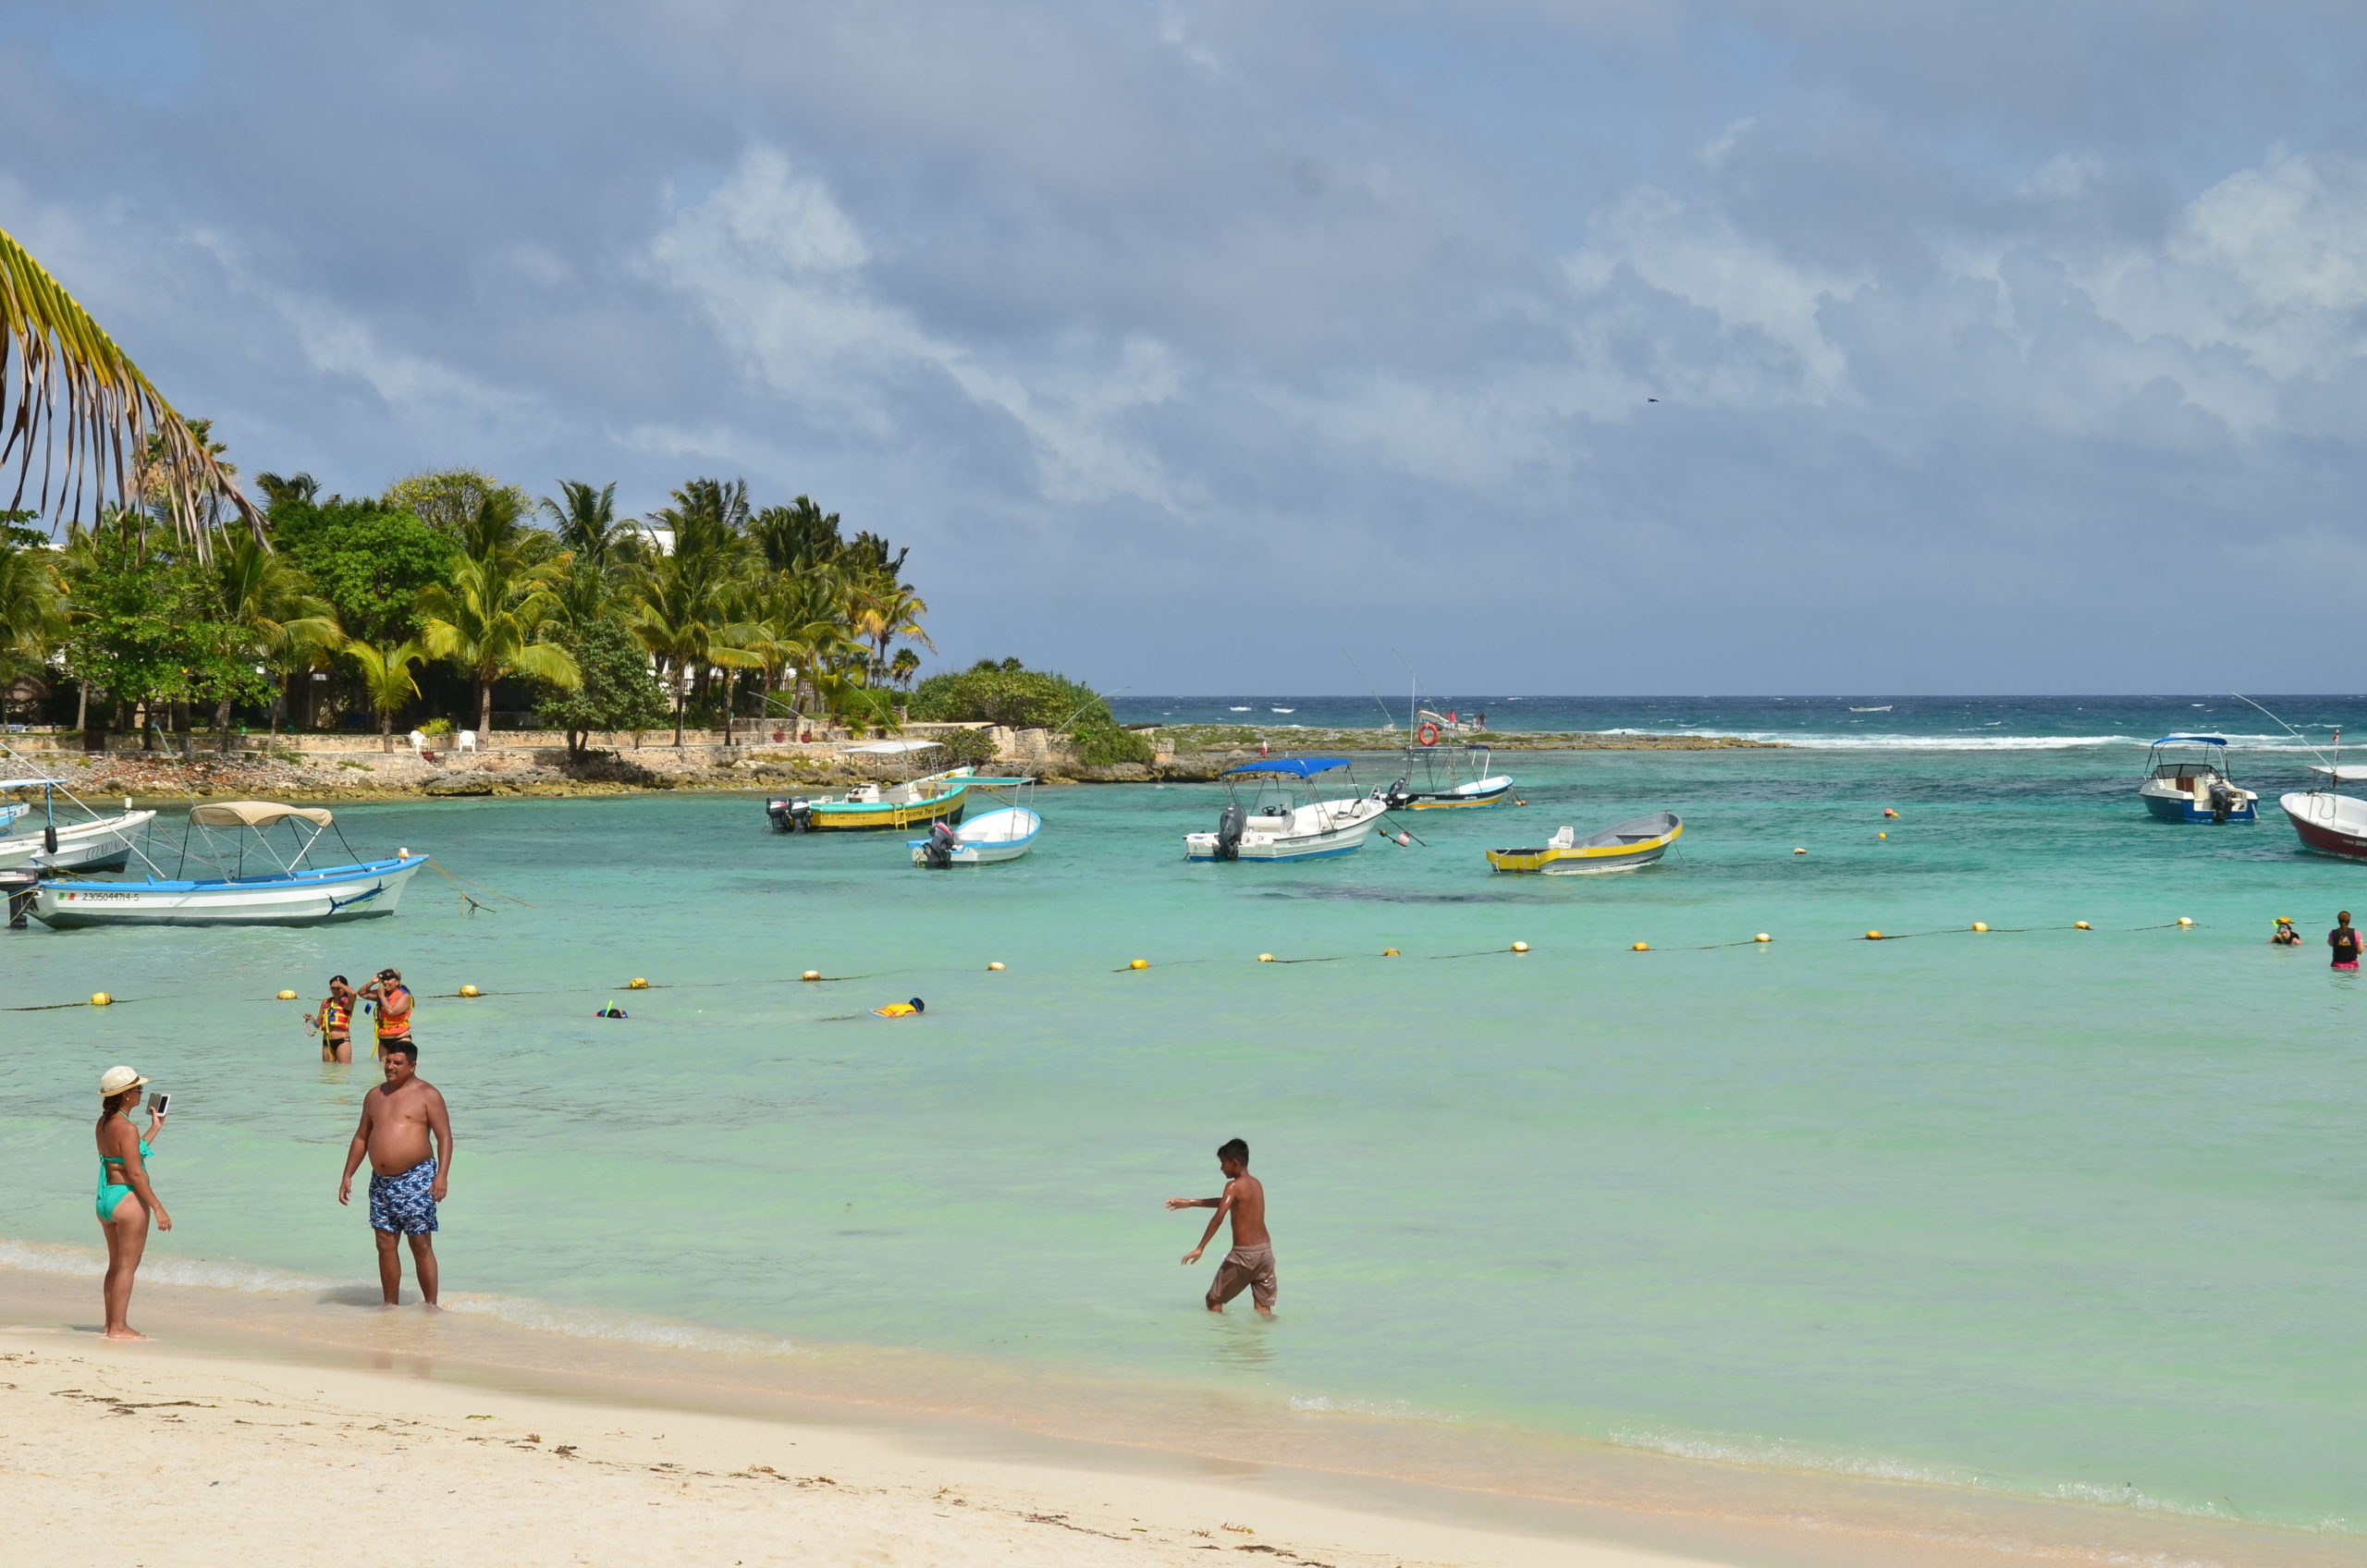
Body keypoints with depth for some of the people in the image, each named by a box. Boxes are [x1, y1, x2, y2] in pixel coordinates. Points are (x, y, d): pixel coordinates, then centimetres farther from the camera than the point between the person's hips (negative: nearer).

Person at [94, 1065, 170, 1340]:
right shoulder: (126, 1128, -19)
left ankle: (112, 1324, 22)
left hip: (105, 1198, 9)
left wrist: (155, 1128, 27)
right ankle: (119, 1327, 0)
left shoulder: (103, 1123, 9)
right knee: (128, 1266, -2)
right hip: (128, 1198, -9)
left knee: (116, 1265, 17)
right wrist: (157, 1208, -18)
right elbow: (135, 1173, -21)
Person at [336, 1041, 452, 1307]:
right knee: (385, 1244, 6)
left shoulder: (427, 1095, -3)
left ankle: (431, 1306, 1)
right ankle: (391, 1305, 15)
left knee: (421, 1245, -5)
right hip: (381, 1182, 6)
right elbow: (361, 1138, 21)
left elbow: (445, 1137, -8)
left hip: (416, 1179, -6)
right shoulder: (375, 1096, 15)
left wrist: (442, 1175, -19)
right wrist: (347, 1176, 15)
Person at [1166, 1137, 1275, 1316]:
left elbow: (1219, 1217, -23)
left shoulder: (1234, 1185, -10)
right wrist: (1190, 1203, 31)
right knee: (1264, 1309, 9)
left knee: (1213, 1299, 9)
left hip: (1244, 1254, -7)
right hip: (1265, 1250, 7)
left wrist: (1200, 1248, -22)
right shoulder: (1257, 1184, 14)